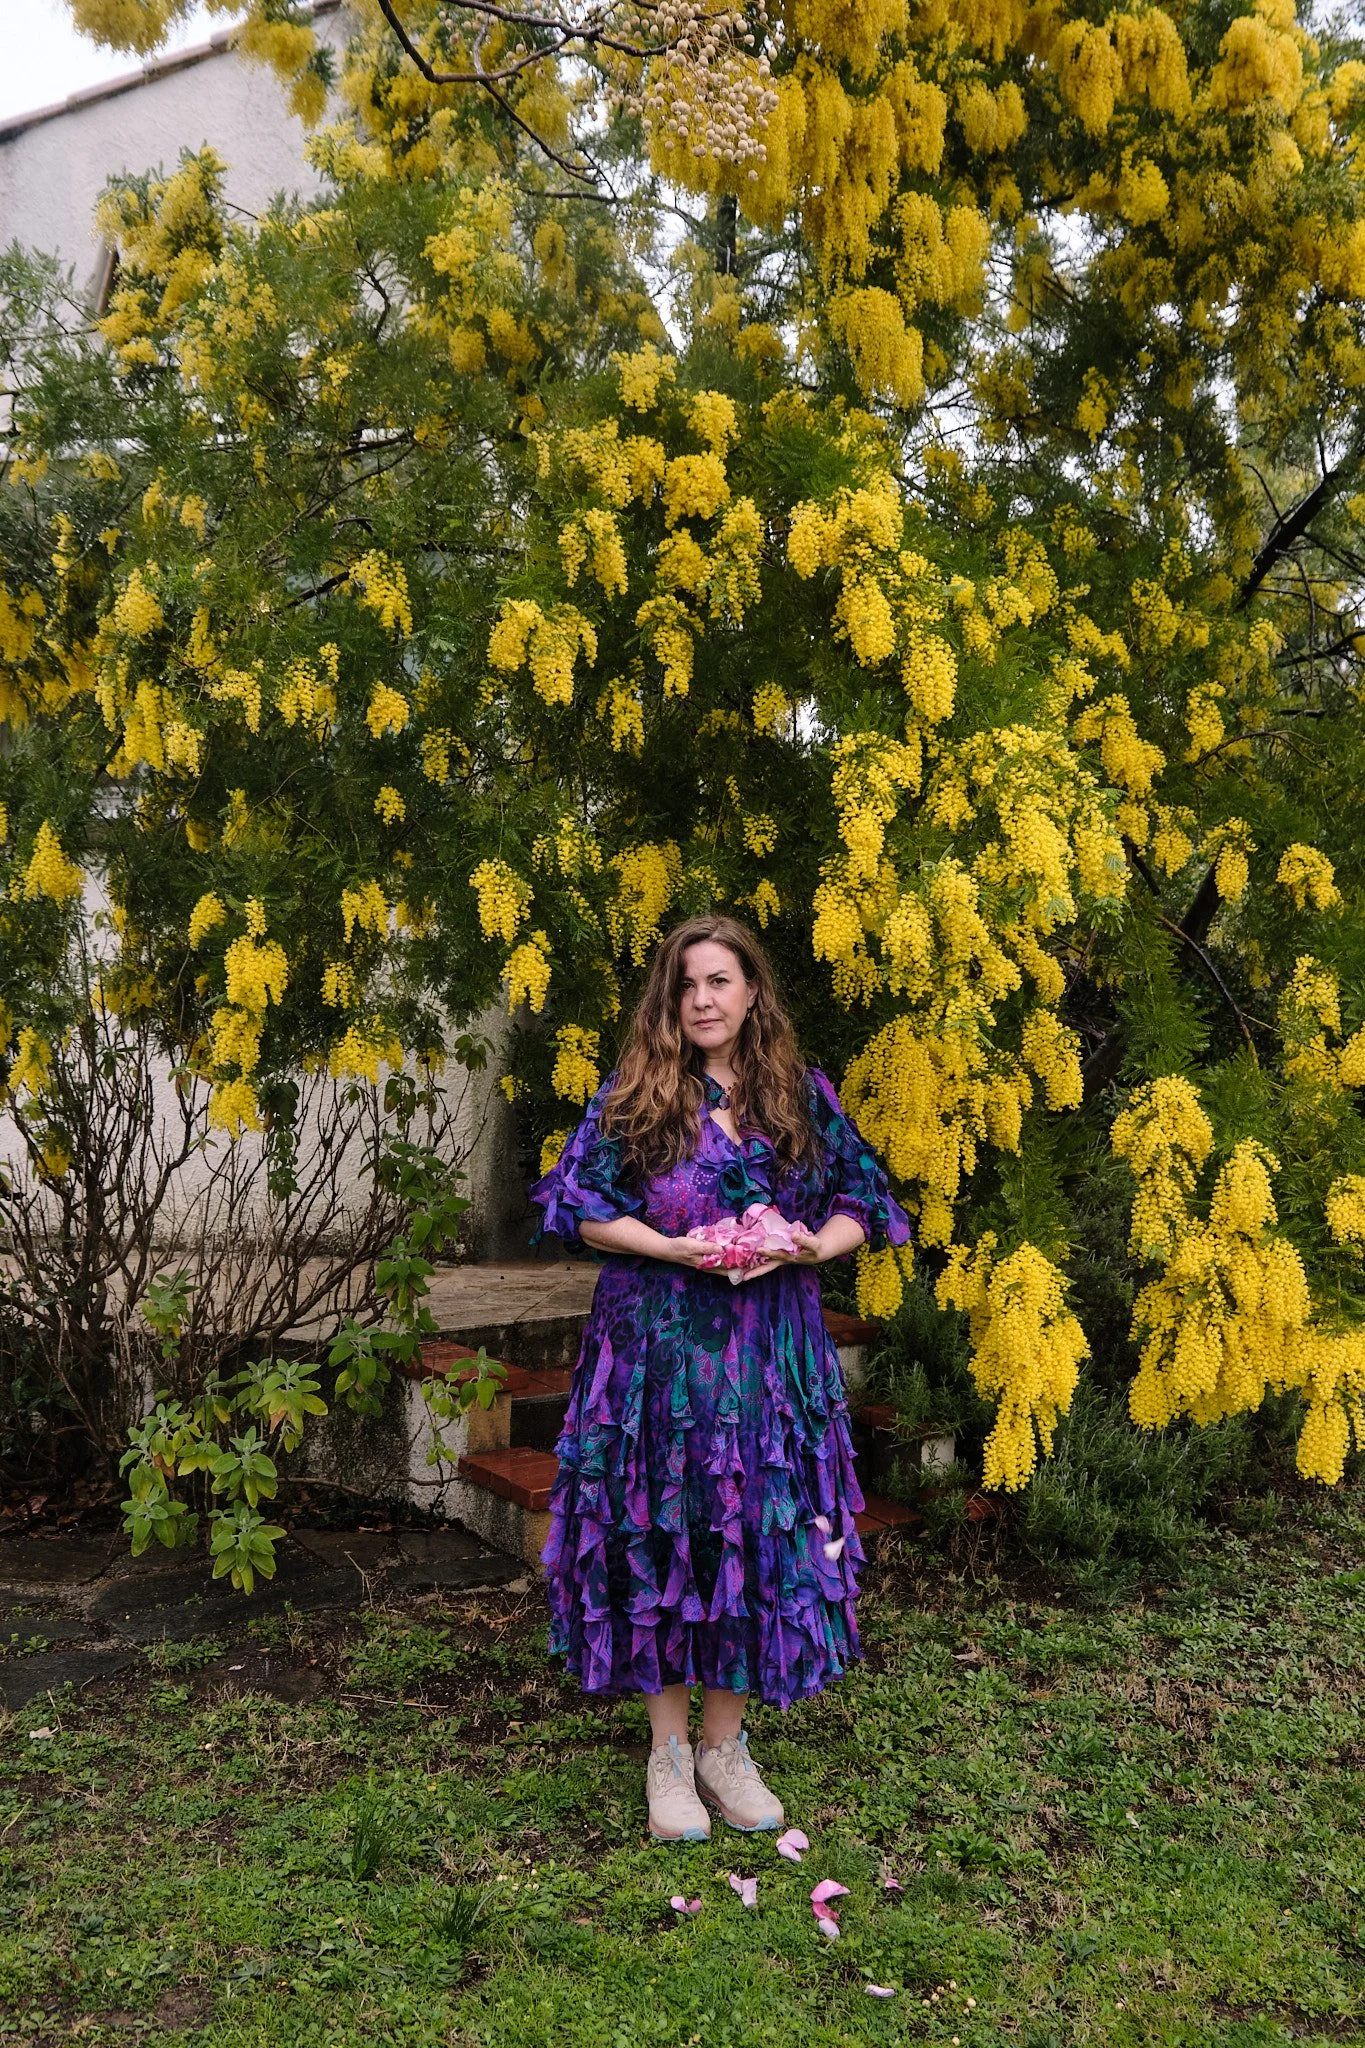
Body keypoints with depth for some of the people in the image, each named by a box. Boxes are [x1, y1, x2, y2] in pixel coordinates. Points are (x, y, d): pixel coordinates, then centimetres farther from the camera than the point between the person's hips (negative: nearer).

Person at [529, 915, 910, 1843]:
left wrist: (811, 1246, -11)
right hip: (656, 1348, -2)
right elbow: (578, 1203, -2)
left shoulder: (804, 1095, 6)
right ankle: (669, 1754, 23)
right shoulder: (633, 1096, 0)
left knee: (761, 1536, 6)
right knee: (660, 1534, 4)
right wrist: (672, 1247, -15)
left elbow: (863, 1204, 10)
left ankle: (726, 1745, 26)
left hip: (771, 1355, 2)